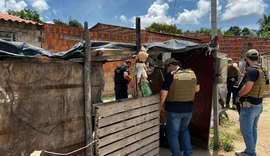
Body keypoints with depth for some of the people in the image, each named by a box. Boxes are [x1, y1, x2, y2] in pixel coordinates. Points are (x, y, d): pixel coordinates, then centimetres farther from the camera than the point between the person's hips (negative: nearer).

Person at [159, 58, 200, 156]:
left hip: (173, 109, -5)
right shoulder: (192, 73, 1)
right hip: (188, 108, 6)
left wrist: (161, 106, 0)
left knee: (172, 133, 12)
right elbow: (197, 89, 13)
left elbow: (164, 93, -14)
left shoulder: (170, 75, -14)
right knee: (184, 130, 26)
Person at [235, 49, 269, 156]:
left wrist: (238, 96, -15)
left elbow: (247, 87, -31)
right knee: (252, 130, 19)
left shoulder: (251, 70, -20)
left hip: (249, 106, -9)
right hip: (258, 105, 10)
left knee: (246, 131, 3)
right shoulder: (261, 70, 9)